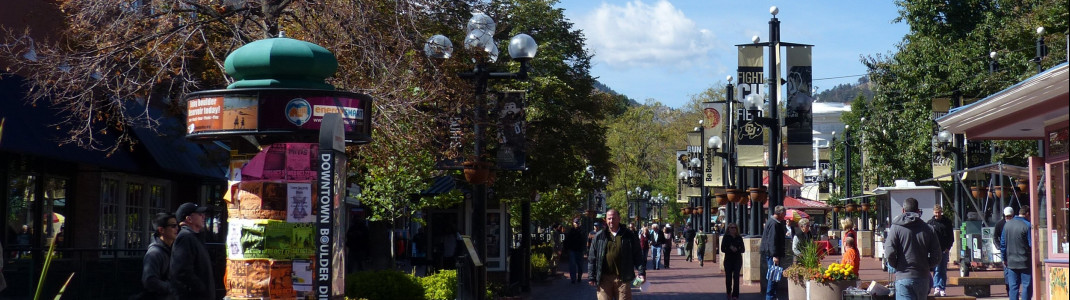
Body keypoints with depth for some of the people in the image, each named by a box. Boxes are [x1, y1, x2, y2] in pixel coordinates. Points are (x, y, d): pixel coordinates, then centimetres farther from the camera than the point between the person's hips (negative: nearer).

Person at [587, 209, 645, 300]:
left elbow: (637, 255, 6)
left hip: (623, 278, -1)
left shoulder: (629, 235, 4)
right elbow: (592, 258, 8)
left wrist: (641, 272, -4)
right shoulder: (599, 237, 6)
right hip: (604, 278, 1)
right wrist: (591, 277, 3)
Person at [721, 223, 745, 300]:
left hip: (737, 259, 0)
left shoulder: (739, 238, 4)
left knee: (736, 277, -9)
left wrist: (737, 249, -17)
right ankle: (728, 292, 28)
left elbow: (743, 250, 3)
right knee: (728, 276, 5)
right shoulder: (726, 238, 1)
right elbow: (723, 249, -2)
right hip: (728, 259, 0)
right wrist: (730, 249, -18)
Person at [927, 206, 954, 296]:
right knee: (936, 270, -9)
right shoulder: (930, 222, 6)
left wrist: (948, 247, -2)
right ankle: (936, 288, -15)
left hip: (944, 250, 1)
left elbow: (951, 237, 10)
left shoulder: (947, 222, 8)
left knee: (943, 271, 5)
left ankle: (942, 289, 7)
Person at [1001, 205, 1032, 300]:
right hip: (1025, 262, -5)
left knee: (1013, 286, 8)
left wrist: (1004, 258, 18)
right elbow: (1031, 244, -13)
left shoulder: (1007, 224, 7)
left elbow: (1003, 243, 11)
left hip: (1011, 262, 5)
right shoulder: (1027, 226, -12)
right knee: (1027, 285, 0)